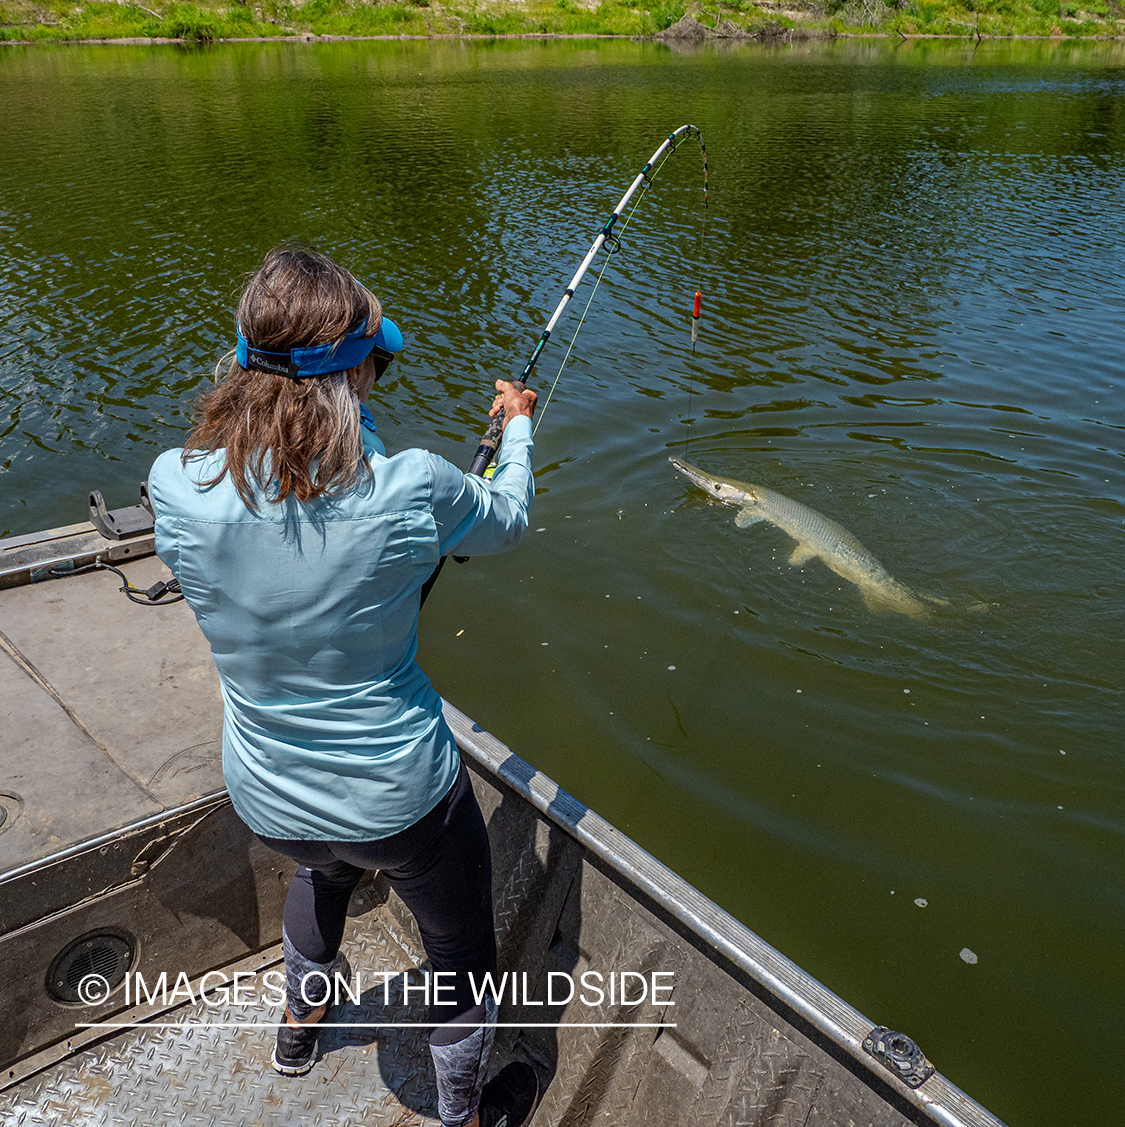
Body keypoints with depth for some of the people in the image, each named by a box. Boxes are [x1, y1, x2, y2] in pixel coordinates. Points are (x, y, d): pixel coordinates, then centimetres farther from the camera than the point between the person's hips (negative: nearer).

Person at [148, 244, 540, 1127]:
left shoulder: (177, 487, -19)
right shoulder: (410, 490, -27)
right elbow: (508, 521, -4)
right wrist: (518, 426, 15)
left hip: (267, 798, 5)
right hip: (402, 798, -4)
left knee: (322, 869, 40)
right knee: (461, 950, 24)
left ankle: (301, 1020, 66)